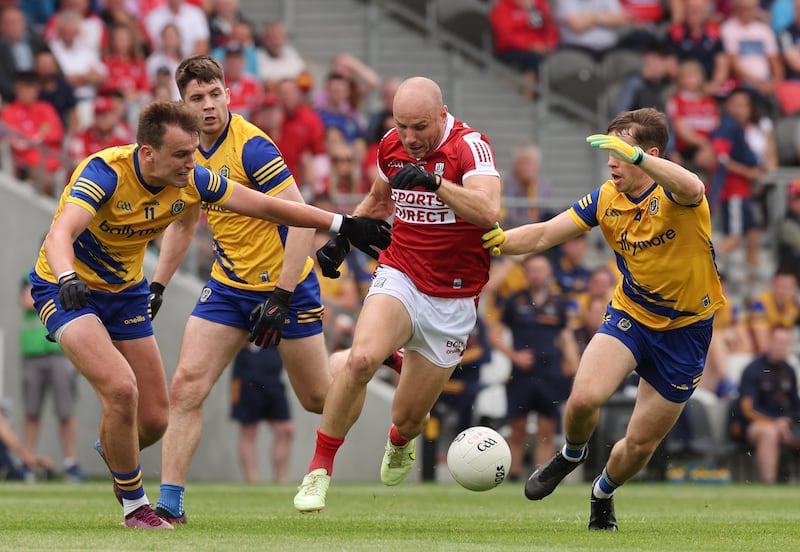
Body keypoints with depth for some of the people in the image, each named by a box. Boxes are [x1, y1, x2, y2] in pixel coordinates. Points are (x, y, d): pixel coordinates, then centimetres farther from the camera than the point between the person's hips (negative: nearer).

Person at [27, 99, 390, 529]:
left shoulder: (191, 180, -14)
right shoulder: (105, 172, -31)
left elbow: (267, 206, -3)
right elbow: (60, 234, -44)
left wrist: (344, 225, -3)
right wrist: (68, 279, -65)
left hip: (126, 292, 6)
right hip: (68, 289, -6)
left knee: (153, 420, 4)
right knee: (121, 389, -26)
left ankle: (111, 448, 43)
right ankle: (134, 506, -5)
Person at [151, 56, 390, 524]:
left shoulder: (251, 147, -21)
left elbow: (302, 220, -24)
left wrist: (281, 297, -27)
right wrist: (157, 286, 12)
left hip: (286, 284, -6)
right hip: (228, 286, 6)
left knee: (318, 398, 8)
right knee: (186, 387, -11)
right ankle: (170, 504, -9)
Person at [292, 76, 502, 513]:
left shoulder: (470, 146, -16)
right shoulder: (391, 145, 1)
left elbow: (488, 211, -34)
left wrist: (433, 181, -43)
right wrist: (342, 237, 12)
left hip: (452, 300, -2)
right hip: (399, 277, 2)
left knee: (408, 418, 4)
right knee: (361, 358, -30)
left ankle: (400, 443, 45)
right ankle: (320, 468, -17)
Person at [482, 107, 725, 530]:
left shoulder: (671, 195, -22)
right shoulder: (606, 199, -7)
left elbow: (691, 189, -48)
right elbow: (545, 234, -5)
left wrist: (636, 155, -60)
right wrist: (498, 240, -25)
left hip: (685, 331, -3)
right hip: (629, 314, 3)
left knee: (640, 444, 5)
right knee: (584, 397, -25)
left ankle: (603, 492, 39)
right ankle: (571, 455, 11)